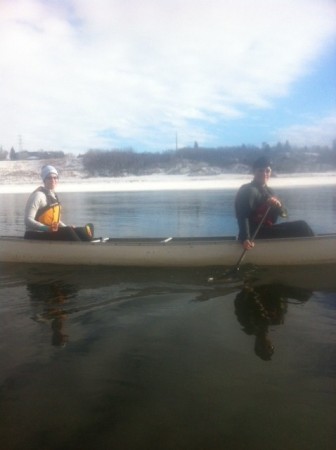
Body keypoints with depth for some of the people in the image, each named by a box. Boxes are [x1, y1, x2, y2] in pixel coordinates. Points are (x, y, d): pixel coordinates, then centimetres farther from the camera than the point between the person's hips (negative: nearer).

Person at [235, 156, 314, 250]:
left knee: (301, 225, 5)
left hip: (267, 230, 9)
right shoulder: (248, 190, -12)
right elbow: (242, 217, -25)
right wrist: (245, 238, -40)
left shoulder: (269, 191, 16)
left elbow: (284, 214, 11)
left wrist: (278, 206, -14)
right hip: (255, 233, -9)